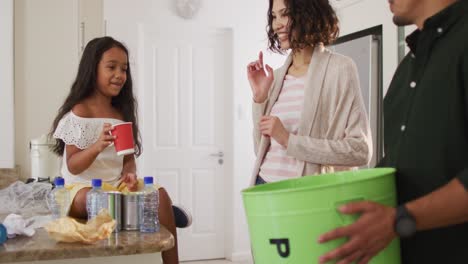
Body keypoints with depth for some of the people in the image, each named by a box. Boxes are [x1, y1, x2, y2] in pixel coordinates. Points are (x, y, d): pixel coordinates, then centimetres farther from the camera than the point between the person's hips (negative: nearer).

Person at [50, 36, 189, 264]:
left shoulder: (122, 114, 9)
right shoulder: (78, 113, -9)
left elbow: (128, 158, 10)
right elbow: (73, 166, -13)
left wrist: (130, 174, -13)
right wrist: (98, 146, -32)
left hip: (118, 185, 5)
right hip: (83, 187, -5)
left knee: (160, 195, -20)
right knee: (88, 200, -38)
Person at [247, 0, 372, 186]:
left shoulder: (339, 68, -9)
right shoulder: (276, 76, 6)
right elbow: (262, 149, 7)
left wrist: (290, 140, -17)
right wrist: (259, 98, -4)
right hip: (265, 185, 4)